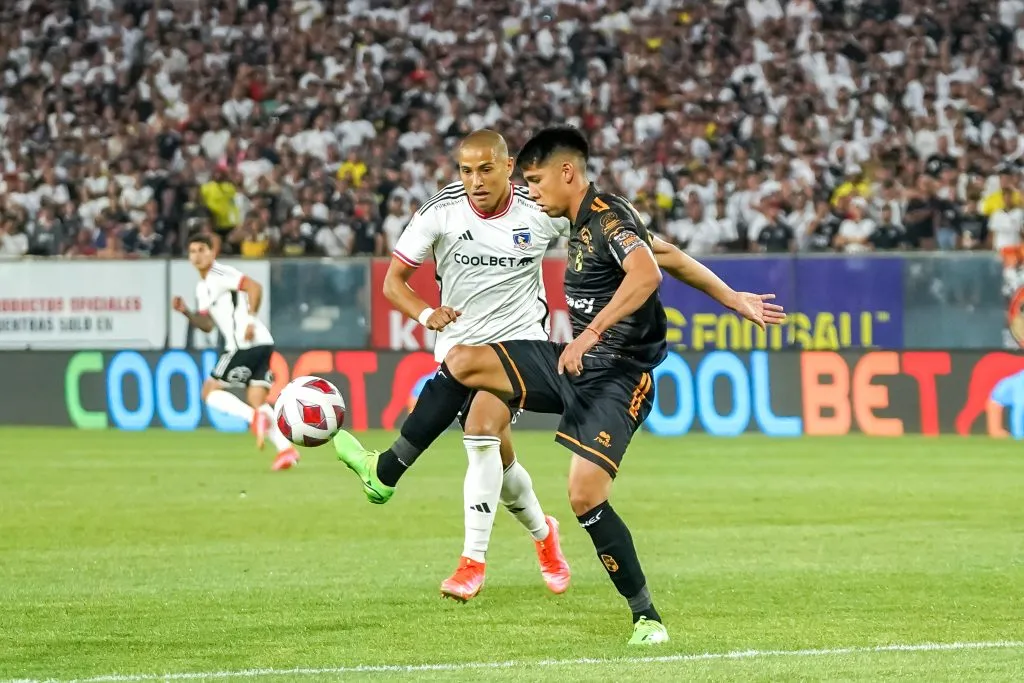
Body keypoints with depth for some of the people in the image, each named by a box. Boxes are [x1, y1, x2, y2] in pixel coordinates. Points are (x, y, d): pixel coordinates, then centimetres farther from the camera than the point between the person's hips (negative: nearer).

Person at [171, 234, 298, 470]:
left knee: (210, 391, -2)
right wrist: (186, 313, 9)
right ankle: (286, 449, -9)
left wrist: (250, 320, -19)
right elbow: (207, 325, 24)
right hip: (262, 345, 9)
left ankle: (255, 418, -19)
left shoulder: (219, 274, -5)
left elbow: (254, 287, -17)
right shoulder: (202, 288, 24)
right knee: (257, 401, 6)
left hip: (247, 343, -9)